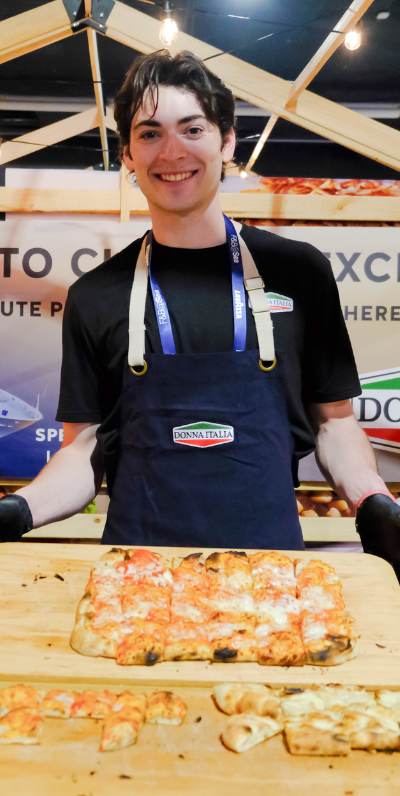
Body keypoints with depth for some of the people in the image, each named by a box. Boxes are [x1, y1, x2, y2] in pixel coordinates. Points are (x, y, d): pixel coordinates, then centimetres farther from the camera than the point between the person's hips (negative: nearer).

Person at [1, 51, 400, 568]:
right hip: (137, 564, 1)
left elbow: (333, 421, 9)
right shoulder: (95, 297, 4)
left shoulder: (298, 272, 4)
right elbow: (83, 450, 6)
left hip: (271, 551, 0)